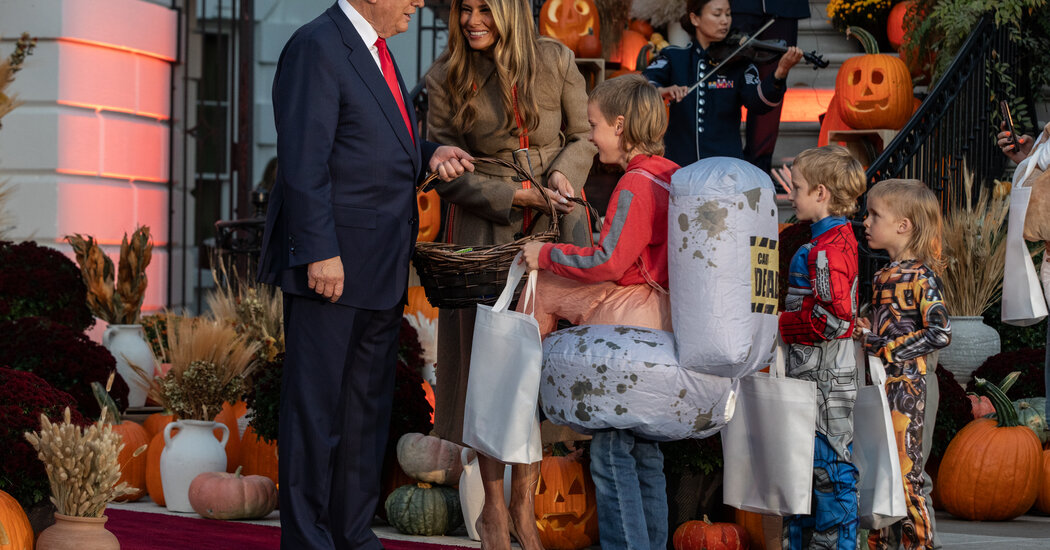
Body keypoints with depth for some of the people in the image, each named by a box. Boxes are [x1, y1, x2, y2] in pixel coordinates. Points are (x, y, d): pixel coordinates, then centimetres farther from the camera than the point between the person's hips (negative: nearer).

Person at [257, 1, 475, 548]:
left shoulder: (373, 50, 16)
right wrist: (321, 253, -23)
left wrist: (427, 153, 6)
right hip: (330, 264, -10)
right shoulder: (317, 46, -13)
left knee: (367, 407, 15)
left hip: (378, 271, 10)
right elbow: (304, 160, -19)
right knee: (315, 407, -2)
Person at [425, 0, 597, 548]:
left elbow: (583, 136, 8)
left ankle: (524, 503, 9)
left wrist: (564, 174, -13)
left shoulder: (554, 60, -1)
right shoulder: (446, 77, -3)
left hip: (555, 221, 1)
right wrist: (520, 194, -14)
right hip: (486, 229, -1)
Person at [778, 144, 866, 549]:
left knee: (829, 463, -3)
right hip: (810, 372, 10)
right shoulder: (838, 239, 12)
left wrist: (781, 326, -16)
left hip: (824, 378, -10)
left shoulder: (828, 250, -19)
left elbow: (833, 317, -24)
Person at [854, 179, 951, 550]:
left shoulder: (921, 276, -11)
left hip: (904, 387, -8)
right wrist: (866, 334, 4)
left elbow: (940, 334, -19)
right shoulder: (883, 276, 13)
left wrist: (888, 351, -17)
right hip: (878, 387, 8)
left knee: (904, 475, -5)